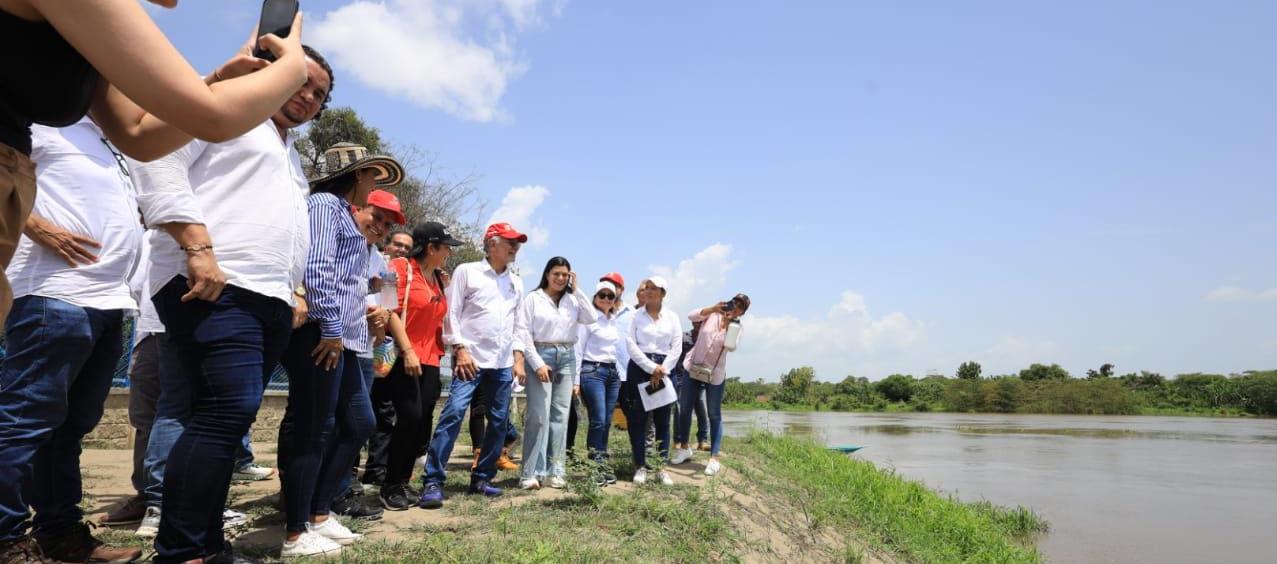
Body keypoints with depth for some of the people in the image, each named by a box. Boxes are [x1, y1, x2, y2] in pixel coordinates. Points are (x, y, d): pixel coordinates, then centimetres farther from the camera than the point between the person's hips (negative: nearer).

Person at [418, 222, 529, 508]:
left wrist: (518, 357, 10)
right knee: (453, 413, -15)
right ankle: (432, 481, -11)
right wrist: (460, 349, -12)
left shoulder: (516, 282, 16)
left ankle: (482, 478, 18)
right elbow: (451, 313, -4)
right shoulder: (467, 271, 1)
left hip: (503, 363, 6)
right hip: (471, 358, -6)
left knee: (499, 421, 6)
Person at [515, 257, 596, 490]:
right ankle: (531, 473, -5)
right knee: (539, 415, -9)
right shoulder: (534, 298, 0)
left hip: (567, 358, 4)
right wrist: (537, 363, -12)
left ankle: (556, 471, 10)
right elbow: (525, 333, -4)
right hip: (541, 356, -4)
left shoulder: (572, 300, 11)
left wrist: (576, 289, -2)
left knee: (560, 415, 5)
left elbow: (591, 318, -4)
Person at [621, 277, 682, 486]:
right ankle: (640, 466, 8)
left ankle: (661, 467, 10)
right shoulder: (636, 315, 3)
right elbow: (631, 344, -5)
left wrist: (661, 371, -8)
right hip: (639, 367, -1)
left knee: (663, 419, 3)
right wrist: (651, 368, -12)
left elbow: (676, 347, 3)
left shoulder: (672, 317, 8)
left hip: (664, 370, 2)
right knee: (638, 418, -1)